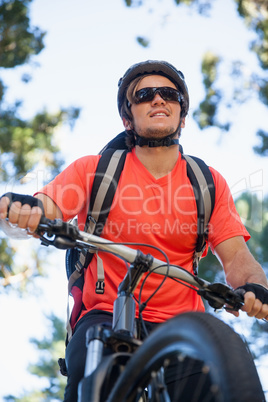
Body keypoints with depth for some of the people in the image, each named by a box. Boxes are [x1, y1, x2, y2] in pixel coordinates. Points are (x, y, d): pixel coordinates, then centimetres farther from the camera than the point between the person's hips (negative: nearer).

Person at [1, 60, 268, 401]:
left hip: (182, 323, 2)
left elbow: (236, 257, 3)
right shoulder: (93, 170, 5)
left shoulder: (209, 182, 9)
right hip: (106, 314, -2)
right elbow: (44, 209, -9)